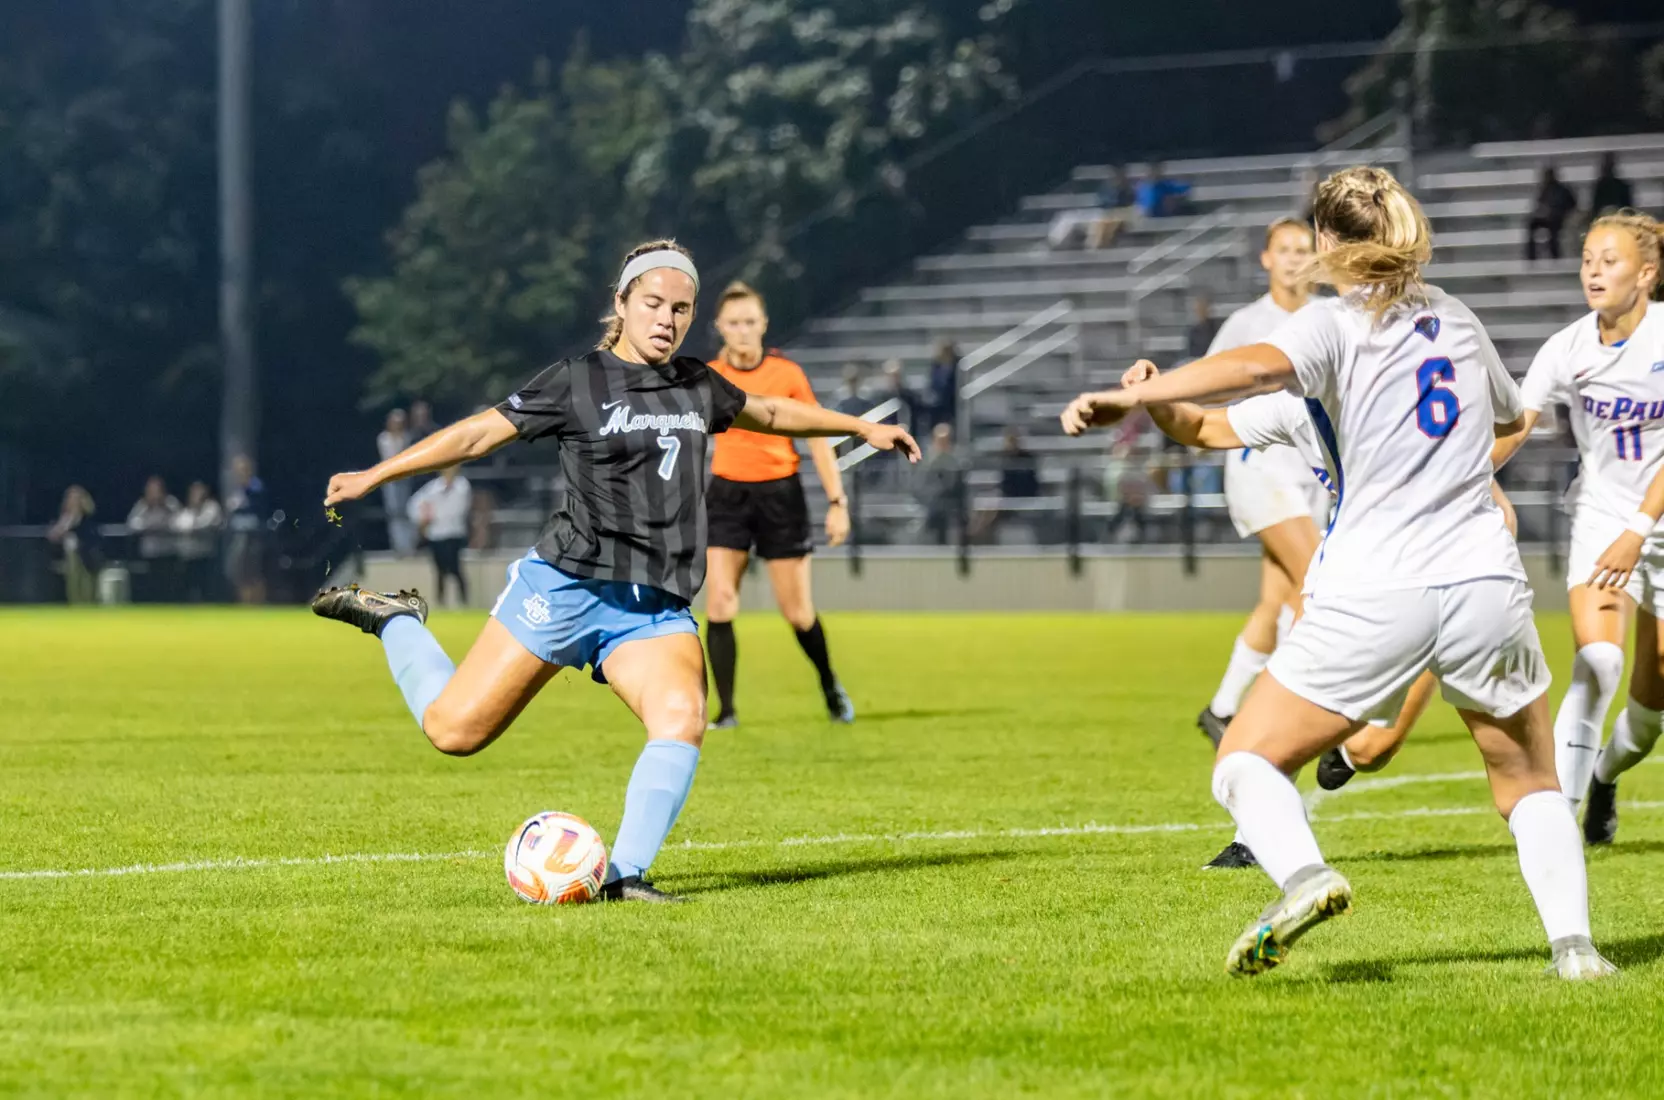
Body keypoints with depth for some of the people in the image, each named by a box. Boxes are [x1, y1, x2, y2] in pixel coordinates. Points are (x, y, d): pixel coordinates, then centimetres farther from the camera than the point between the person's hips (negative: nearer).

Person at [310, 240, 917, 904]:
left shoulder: (698, 387, 15)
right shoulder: (577, 383, 0)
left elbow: (771, 413, 34)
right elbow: (478, 434, 2)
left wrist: (862, 427, 37)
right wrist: (373, 477, -2)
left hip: (656, 611, 4)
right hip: (567, 588, -4)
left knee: (683, 719, -25)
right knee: (455, 731, -4)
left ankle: (624, 875, -20)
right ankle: (394, 621, 24)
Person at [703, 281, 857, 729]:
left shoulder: (787, 374, -5)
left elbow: (819, 439, -2)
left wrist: (837, 502, -7)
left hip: (780, 495, -1)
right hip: (727, 495, 1)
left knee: (798, 612, 3)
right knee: (719, 608, -13)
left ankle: (829, 684, 32)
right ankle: (726, 712, -6)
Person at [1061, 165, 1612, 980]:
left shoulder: (1339, 323, -1)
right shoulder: (1456, 321, 16)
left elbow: (1261, 366, -23)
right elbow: (1509, 417, 35)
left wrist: (1132, 396, -32)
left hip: (1373, 596, -4)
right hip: (1485, 579, 4)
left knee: (1245, 762, 5)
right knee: (1530, 784, 20)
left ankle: (1302, 875, -24)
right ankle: (1573, 943, 0)